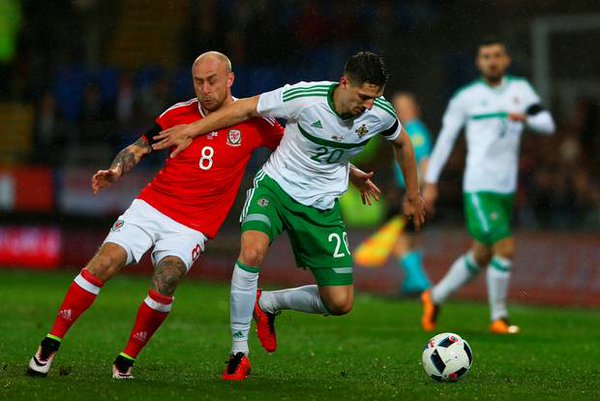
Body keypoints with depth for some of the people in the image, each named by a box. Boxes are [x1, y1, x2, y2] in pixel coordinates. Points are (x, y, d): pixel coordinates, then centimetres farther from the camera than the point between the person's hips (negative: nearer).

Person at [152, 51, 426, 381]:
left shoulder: (380, 114, -13)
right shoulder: (306, 97, -24)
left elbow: (402, 143, 11)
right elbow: (247, 109, -11)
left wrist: (413, 195, 21)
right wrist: (191, 131, -8)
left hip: (322, 205, 4)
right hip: (276, 185, -3)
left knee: (340, 303, -4)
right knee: (252, 251, -34)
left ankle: (267, 303, 24)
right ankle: (239, 353, -19)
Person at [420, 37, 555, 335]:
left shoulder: (520, 89, 9)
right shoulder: (466, 97, 0)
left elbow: (547, 125, 0)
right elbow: (445, 138, 5)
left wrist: (526, 118, -22)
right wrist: (430, 181, 3)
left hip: (507, 188, 6)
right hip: (479, 187, -6)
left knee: (481, 256, 15)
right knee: (506, 249, -16)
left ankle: (435, 298, 34)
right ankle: (498, 318, -2)